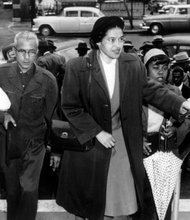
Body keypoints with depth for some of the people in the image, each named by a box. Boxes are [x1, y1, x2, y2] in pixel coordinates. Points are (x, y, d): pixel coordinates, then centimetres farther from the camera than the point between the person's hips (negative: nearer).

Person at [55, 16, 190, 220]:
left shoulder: (133, 63, -6)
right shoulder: (77, 67, -15)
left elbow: (150, 89, 5)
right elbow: (70, 107, -11)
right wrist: (97, 132, -16)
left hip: (124, 140, 3)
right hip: (89, 140, -2)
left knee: (125, 194, 13)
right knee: (86, 198, 15)